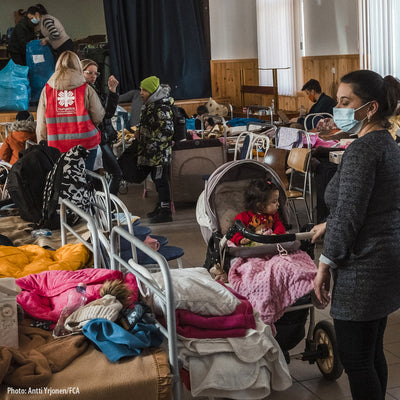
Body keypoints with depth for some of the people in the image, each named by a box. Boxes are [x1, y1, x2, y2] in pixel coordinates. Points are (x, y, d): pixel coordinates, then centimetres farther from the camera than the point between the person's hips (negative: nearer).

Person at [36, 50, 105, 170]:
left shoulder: (47, 90, 2)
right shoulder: (86, 89, -3)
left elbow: (41, 124, 3)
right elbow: (98, 117, -3)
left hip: (57, 147, 2)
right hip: (86, 145, -2)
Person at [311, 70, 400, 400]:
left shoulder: (363, 150, -18)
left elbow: (349, 215, -21)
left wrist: (326, 264, -13)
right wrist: (329, 225, 26)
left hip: (365, 269, -10)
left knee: (356, 360, 0)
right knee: (372, 353, 19)